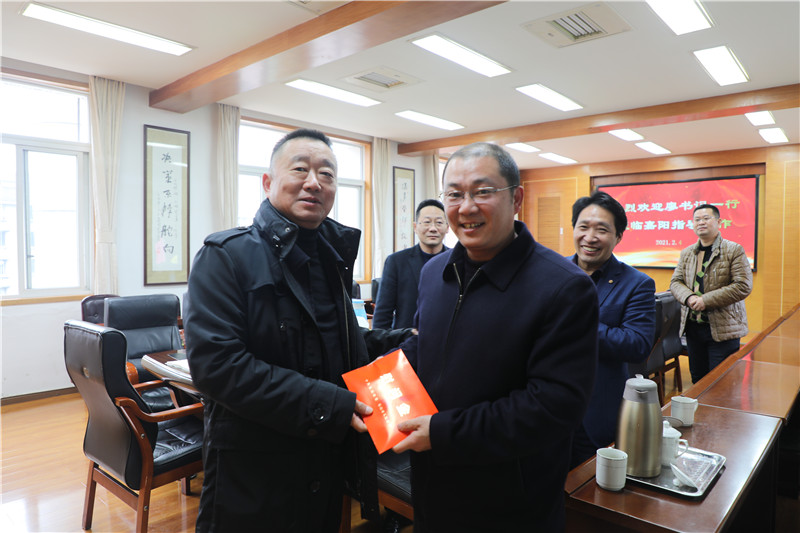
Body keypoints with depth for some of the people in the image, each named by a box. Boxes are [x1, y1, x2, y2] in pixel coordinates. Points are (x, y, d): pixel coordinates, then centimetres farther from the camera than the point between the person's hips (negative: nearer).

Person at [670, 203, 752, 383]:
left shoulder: (734, 250, -5)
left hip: (723, 329, -4)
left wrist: (706, 300, -20)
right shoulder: (686, 253, 10)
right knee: (698, 379, 16)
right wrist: (689, 297, -15)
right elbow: (675, 282, 6)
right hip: (692, 327, 5)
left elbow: (743, 286, -14)